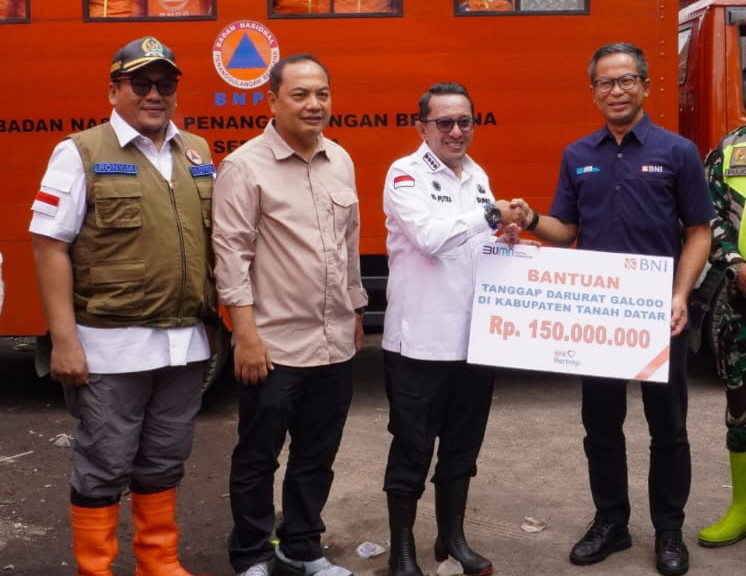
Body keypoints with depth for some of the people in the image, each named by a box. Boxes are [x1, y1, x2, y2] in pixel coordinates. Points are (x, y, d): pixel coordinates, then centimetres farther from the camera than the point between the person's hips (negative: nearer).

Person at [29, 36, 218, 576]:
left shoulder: (198, 153, 10)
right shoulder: (81, 153, -5)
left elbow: (216, 239, 17)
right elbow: (50, 246, -9)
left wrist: (220, 317, 12)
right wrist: (64, 339, -14)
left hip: (185, 342, 5)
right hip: (112, 345, -5)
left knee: (165, 465, 17)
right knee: (104, 469, 6)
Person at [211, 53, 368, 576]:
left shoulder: (341, 161, 9)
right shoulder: (245, 166, -10)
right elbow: (231, 252, -13)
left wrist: (355, 310, 17)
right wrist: (246, 333, -17)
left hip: (335, 343, 6)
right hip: (274, 344, -5)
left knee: (317, 456, 16)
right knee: (257, 458, 8)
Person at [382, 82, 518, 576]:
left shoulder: (478, 176, 13)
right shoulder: (405, 174, -7)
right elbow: (430, 237, -21)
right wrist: (490, 215, -15)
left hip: (475, 337, 6)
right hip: (421, 340, -6)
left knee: (462, 445, 16)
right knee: (412, 449, 4)